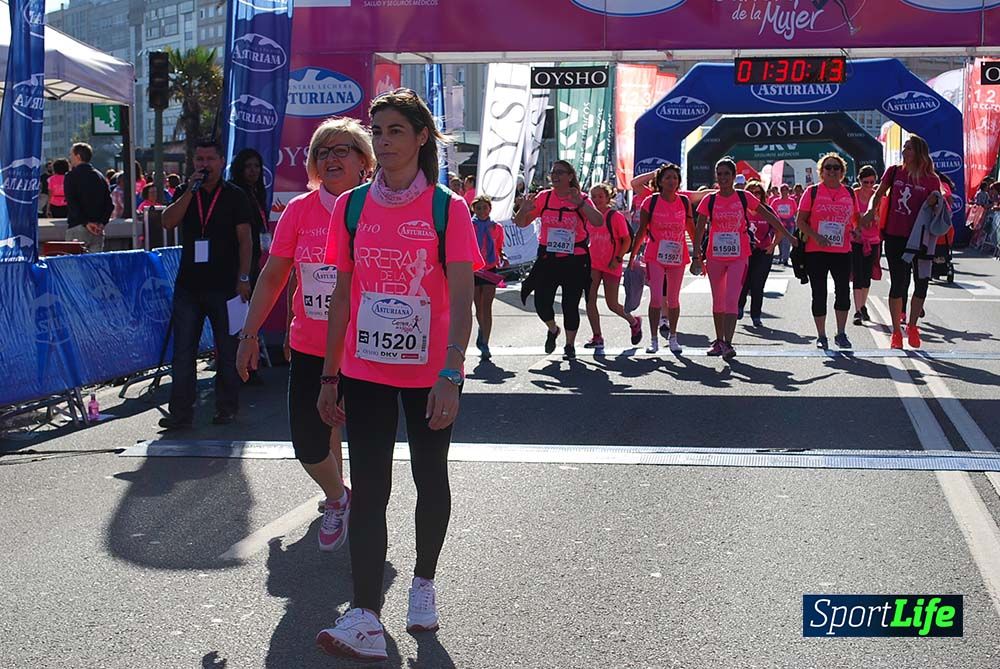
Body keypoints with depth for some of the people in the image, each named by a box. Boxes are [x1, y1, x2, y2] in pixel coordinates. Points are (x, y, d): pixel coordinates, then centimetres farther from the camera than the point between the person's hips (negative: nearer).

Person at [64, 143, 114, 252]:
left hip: (77, 227, -5)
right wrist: (102, 222, 1)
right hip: (98, 230, 5)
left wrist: (85, 223, -14)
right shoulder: (100, 176, 14)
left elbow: (72, 203, -14)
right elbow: (109, 204, 8)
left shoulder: (71, 176, -4)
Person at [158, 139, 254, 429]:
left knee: (227, 350, 5)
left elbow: (244, 239, -1)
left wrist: (243, 278, -8)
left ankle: (227, 408, 15)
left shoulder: (234, 196, 2)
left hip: (224, 285, -3)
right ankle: (180, 411, 6)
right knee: (183, 351, 2)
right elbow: (168, 222, -4)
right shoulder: (186, 194, 12)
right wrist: (191, 190, -10)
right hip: (188, 285, 3)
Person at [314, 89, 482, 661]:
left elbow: (462, 301, -13)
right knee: (369, 488, -4)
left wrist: (450, 376, -23)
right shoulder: (352, 206, 2)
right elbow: (342, 297, 7)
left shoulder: (448, 208, -7)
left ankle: (424, 583, 35)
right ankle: (366, 620, -7)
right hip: (365, 372, 2)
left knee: (430, 477, 14)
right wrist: (329, 375, 6)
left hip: (430, 372, -2)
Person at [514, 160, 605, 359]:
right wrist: (524, 210, -15)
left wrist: (580, 203, -29)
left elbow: (599, 222, -18)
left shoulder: (581, 199, -3)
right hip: (547, 259, 2)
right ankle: (553, 330, 30)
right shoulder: (543, 197, 4)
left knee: (570, 305, 2)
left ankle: (570, 344, 22)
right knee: (541, 303, -2)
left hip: (575, 260, -2)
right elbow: (521, 223, 7)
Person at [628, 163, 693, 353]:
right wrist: (632, 255, 1)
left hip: (678, 257, 3)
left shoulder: (685, 202, 2)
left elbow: (691, 228, 11)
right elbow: (642, 231, 1)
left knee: (674, 299, 12)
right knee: (656, 297, -10)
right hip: (656, 256, -2)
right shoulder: (651, 202, -5)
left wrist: (698, 250, 12)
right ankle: (654, 339, 0)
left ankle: (672, 337, 26)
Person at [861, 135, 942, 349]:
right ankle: (896, 331, 13)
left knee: (922, 283, 2)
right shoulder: (894, 171, 1)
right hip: (894, 237, 0)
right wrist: (871, 211, -2)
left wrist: (935, 202, -16)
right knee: (898, 283, 3)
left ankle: (912, 327, 21)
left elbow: (939, 208, 6)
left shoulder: (931, 180, -2)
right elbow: (878, 194, 14)